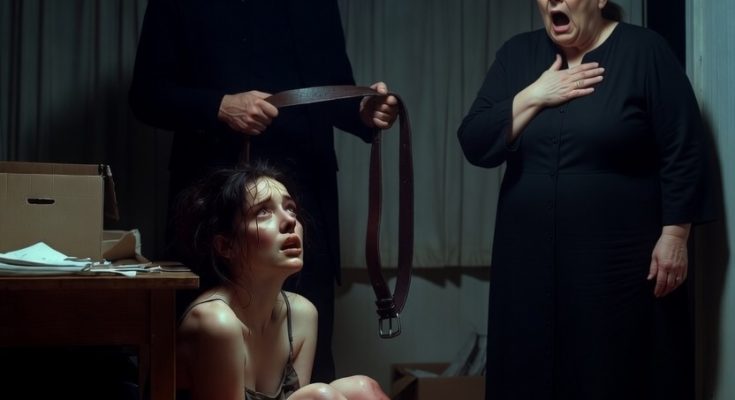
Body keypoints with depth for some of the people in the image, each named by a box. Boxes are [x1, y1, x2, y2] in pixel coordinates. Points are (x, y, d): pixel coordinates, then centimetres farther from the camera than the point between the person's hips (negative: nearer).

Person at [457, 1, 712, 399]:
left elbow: (684, 151, -6)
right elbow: (474, 144, 0)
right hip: (530, 258, 4)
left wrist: (674, 234, -10)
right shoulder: (517, 55, 7)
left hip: (620, 255, -4)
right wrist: (532, 97, -11)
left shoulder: (643, 50, -5)